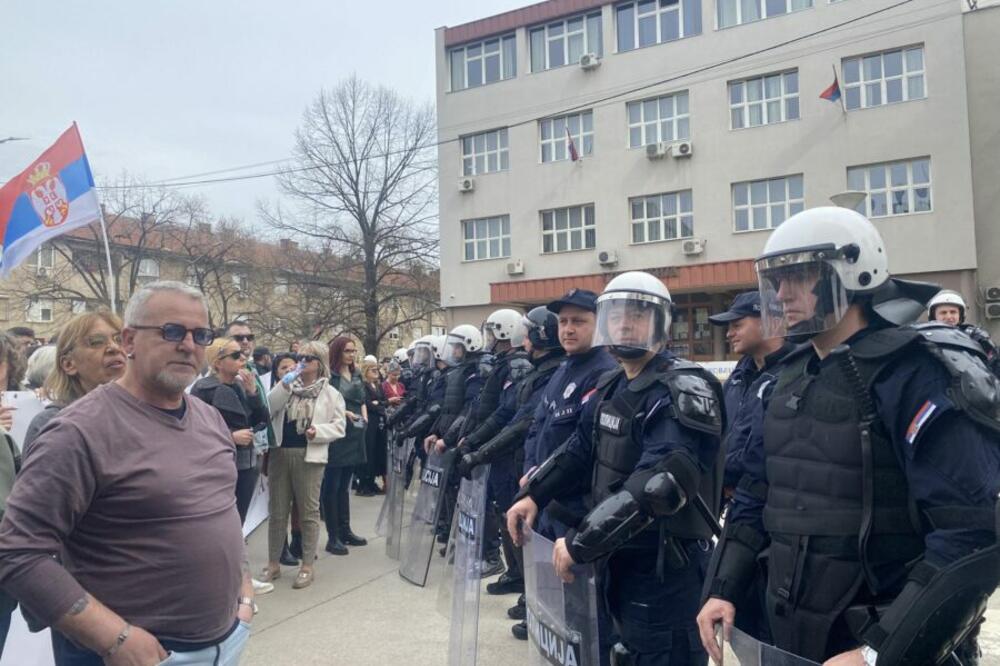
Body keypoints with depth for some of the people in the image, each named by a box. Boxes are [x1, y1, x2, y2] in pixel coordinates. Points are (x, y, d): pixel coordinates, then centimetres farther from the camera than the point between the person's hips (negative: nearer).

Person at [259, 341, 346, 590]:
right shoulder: (287, 386, 10)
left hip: (309, 457, -3)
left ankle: (307, 566, 15)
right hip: (279, 453, 3)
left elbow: (339, 427, -2)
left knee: (308, 512, 5)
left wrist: (318, 431, -19)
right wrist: (284, 383, -11)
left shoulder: (331, 393, 2)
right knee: (277, 511, 10)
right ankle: (273, 563, 23)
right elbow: (266, 410, -5)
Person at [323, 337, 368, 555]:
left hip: (354, 435, 7)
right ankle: (333, 537, 4)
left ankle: (346, 531, 23)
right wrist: (343, 413, -19)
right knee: (331, 487, -1)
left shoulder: (356, 375, 13)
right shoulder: (328, 375, -9)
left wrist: (364, 416, 3)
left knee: (344, 486, 15)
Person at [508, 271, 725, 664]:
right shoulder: (612, 387, 9)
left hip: (666, 566, -8)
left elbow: (657, 485, -30)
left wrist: (581, 542, -28)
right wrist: (533, 495, 7)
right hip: (619, 556, 8)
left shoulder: (682, 390, -20)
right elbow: (580, 449, 18)